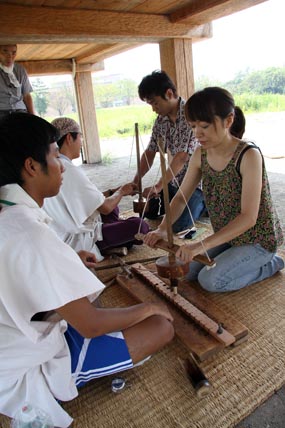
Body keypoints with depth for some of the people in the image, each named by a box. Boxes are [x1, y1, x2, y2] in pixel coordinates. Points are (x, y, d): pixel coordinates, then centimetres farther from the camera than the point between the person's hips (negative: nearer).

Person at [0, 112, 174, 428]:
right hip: (30, 373, -8)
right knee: (162, 325, -9)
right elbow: (90, 325, -27)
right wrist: (147, 308, -11)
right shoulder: (29, 234, -34)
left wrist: (69, 263, 13)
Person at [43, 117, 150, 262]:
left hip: (63, 234, 10)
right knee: (139, 225, -12)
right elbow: (105, 207, -19)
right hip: (78, 243, -10)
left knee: (112, 206, 24)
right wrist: (122, 191, 0)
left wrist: (113, 191, 7)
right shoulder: (70, 171, -25)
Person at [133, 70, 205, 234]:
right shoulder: (161, 119, 1)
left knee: (178, 226, -17)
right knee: (149, 212, 9)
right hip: (175, 180, 8)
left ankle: (203, 203, 9)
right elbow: (150, 152, 4)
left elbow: (182, 157, -28)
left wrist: (158, 187, -26)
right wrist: (136, 181, -6)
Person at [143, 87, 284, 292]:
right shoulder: (200, 155, -7)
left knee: (210, 280, -18)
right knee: (186, 270, 3)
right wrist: (162, 229, -20)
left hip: (258, 238, -7)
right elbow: (181, 197, -2)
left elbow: (248, 217, -31)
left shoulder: (248, 155, -26)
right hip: (228, 236, 7)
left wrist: (203, 244, -39)